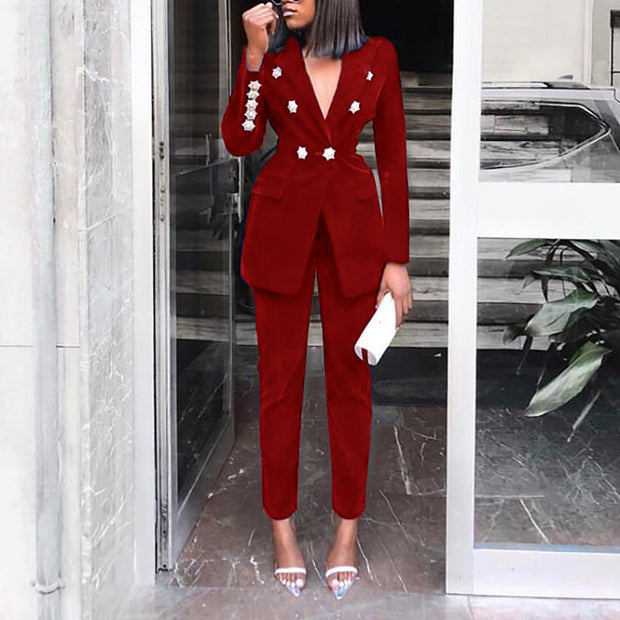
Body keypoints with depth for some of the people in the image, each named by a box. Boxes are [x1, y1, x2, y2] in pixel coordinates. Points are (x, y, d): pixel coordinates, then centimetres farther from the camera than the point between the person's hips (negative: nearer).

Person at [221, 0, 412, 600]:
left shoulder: (377, 56, 0)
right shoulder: (271, 54, 2)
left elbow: (393, 157, 1)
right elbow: (240, 141, -9)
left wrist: (396, 258, -2)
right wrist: (254, 55, -16)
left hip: (351, 227, 0)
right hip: (280, 223, 0)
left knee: (350, 376, 6)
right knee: (280, 376, 6)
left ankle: (347, 528, 20)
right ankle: (282, 526, 19)